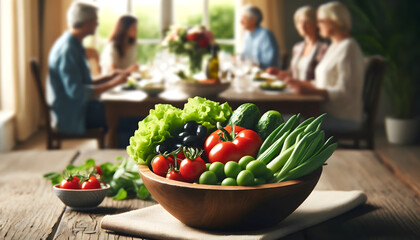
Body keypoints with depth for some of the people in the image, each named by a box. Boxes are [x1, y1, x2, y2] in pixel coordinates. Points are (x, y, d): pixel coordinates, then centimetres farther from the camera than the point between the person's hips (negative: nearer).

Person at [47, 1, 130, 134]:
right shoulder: (67, 50, -20)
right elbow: (76, 92, -26)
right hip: (71, 116, -10)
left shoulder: (73, 44, 13)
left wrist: (109, 77, 7)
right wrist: (113, 83, -22)